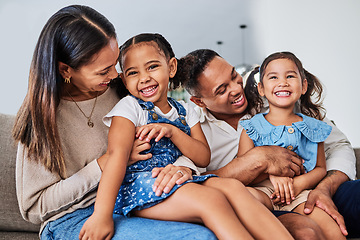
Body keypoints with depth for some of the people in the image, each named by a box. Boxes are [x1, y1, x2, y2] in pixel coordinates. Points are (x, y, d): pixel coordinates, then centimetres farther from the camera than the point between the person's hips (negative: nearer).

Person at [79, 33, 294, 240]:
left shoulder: (184, 111, 16)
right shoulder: (129, 107, 1)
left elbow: (203, 158, 8)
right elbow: (117, 154, -16)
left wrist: (172, 131, -10)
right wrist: (102, 214, -26)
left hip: (179, 181, 6)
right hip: (139, 187, -5)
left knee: (232, 186, -21)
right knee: (212, 199, -29)